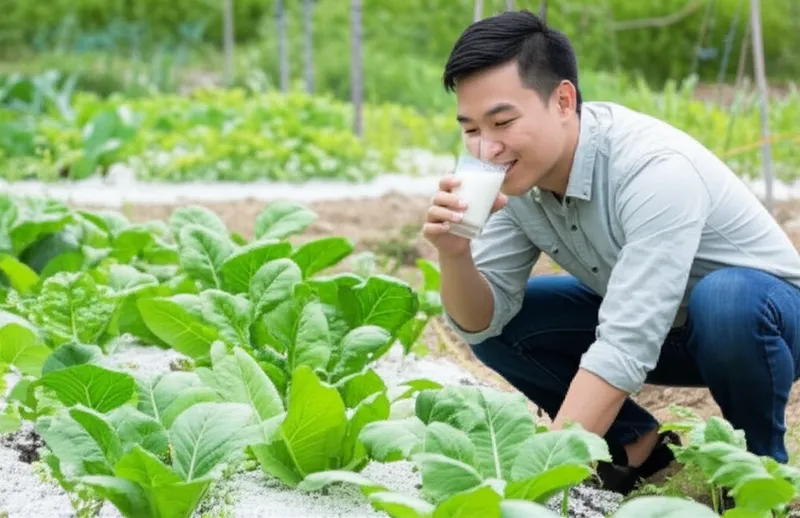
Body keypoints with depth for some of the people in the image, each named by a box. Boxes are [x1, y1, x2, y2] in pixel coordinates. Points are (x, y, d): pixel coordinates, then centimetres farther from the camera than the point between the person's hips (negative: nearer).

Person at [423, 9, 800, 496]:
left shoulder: (654, 167, -35)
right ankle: (637, 445, 5)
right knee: (498, 324, -11)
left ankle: (760, 460, -10)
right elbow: (480, 321, -13)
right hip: (650, 323, 6)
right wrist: (454, 254, -34)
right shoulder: (514, 175, -15)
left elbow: (625, 347, -41)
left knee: (726, 300, -39)